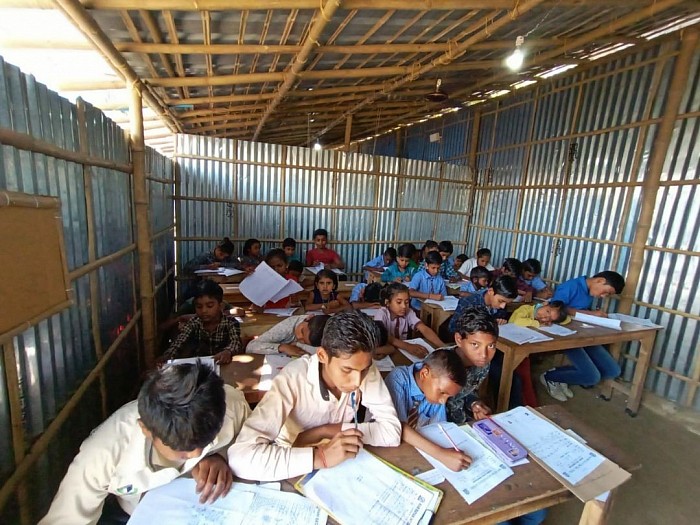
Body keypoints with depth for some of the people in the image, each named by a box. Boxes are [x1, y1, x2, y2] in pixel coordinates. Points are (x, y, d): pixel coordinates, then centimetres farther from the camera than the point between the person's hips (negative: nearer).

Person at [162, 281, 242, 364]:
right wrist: (168, 356, -42)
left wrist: (227, 352, -57)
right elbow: (179, 341, -21)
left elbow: (235, 342, -33)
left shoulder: (230, 323, -16)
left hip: (224, 364, -4)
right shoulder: (194, 323, -6)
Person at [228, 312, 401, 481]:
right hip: (293, 470, -1)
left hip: (340, 465, 2)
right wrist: (320, 457, -39)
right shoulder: (293, 379, -28)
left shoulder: (366, 371, -19)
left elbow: (393, 432, -19)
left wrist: (325, 430, -23)